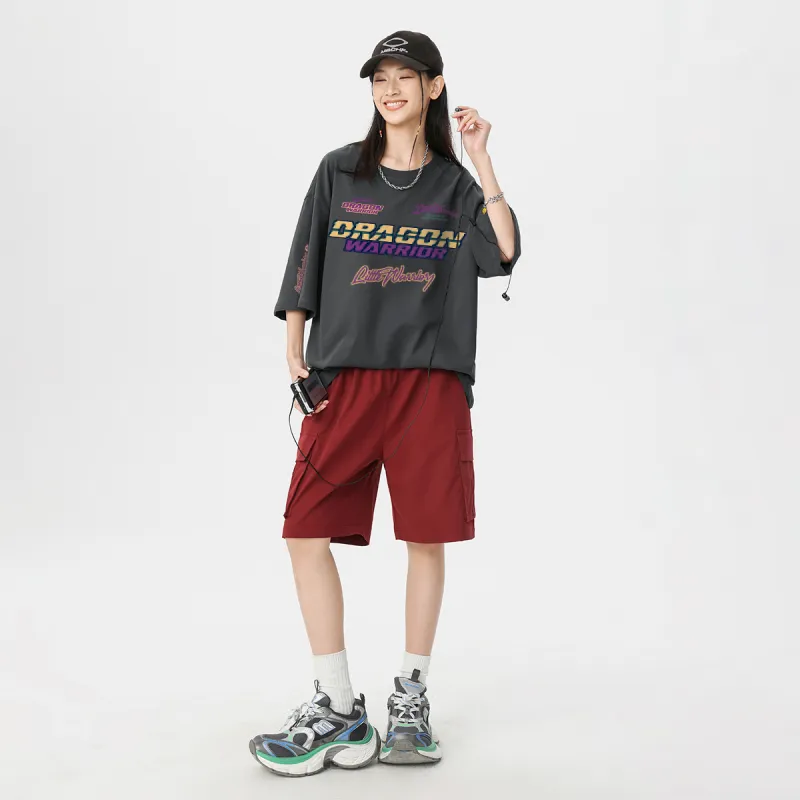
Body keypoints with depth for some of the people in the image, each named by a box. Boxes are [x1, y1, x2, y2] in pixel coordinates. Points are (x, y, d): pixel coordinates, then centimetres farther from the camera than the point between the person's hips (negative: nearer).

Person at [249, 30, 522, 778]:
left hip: (431, 383, 0)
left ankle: (411, 697, 20)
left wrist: (482, 161, -6)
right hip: (343, 377, 1)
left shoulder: (455, 185, 10)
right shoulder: (339, 171, 11)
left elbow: (504, 255, -7)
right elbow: (304, 269, 10)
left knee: (427, 539, 3)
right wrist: (296, 357, 2)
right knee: (306, 533, -6)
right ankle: (338, 709, 6)